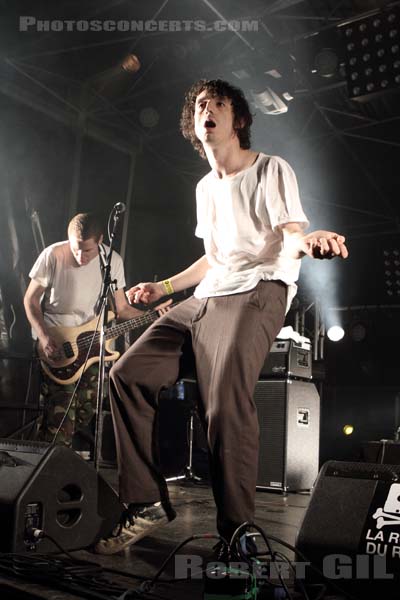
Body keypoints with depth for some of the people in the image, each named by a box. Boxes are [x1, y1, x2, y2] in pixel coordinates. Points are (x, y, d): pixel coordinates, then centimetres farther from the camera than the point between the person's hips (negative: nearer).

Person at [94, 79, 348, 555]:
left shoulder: (271, 169, 3)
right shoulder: (205, 188, 24)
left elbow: (292, 235, -11)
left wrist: (308, 242, -35)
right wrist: (164, 287, 27)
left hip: (259, 291, -7)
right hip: (206, 298, 8)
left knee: (225, 403, -29)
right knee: (127, 372, -6)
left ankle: (237, 535, -15)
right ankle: (148, 503, 1)